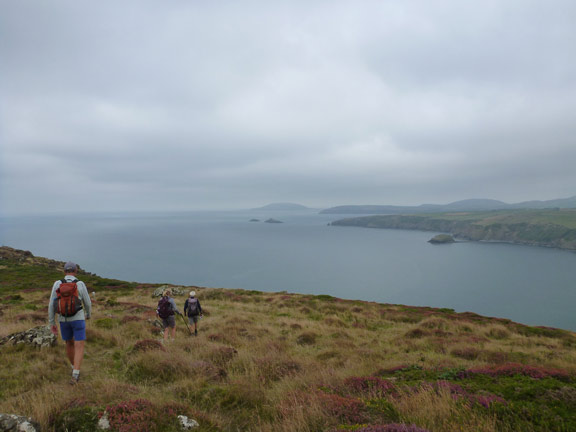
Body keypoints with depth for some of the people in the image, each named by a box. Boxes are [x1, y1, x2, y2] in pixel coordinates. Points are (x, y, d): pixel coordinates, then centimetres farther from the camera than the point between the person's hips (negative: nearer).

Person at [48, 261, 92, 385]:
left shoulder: (57, 284, -6)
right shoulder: (81, 285, -11)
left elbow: (51, 305, -4)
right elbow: (87, 303, -2)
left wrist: (52, 323, 5)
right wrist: (88, 315, 20)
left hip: (63, 320, 3)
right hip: (78, 319, -3)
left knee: (69, 343, 25)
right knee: (79, 347, 0)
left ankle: (74, 367, 41)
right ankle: (75, 376, -13)